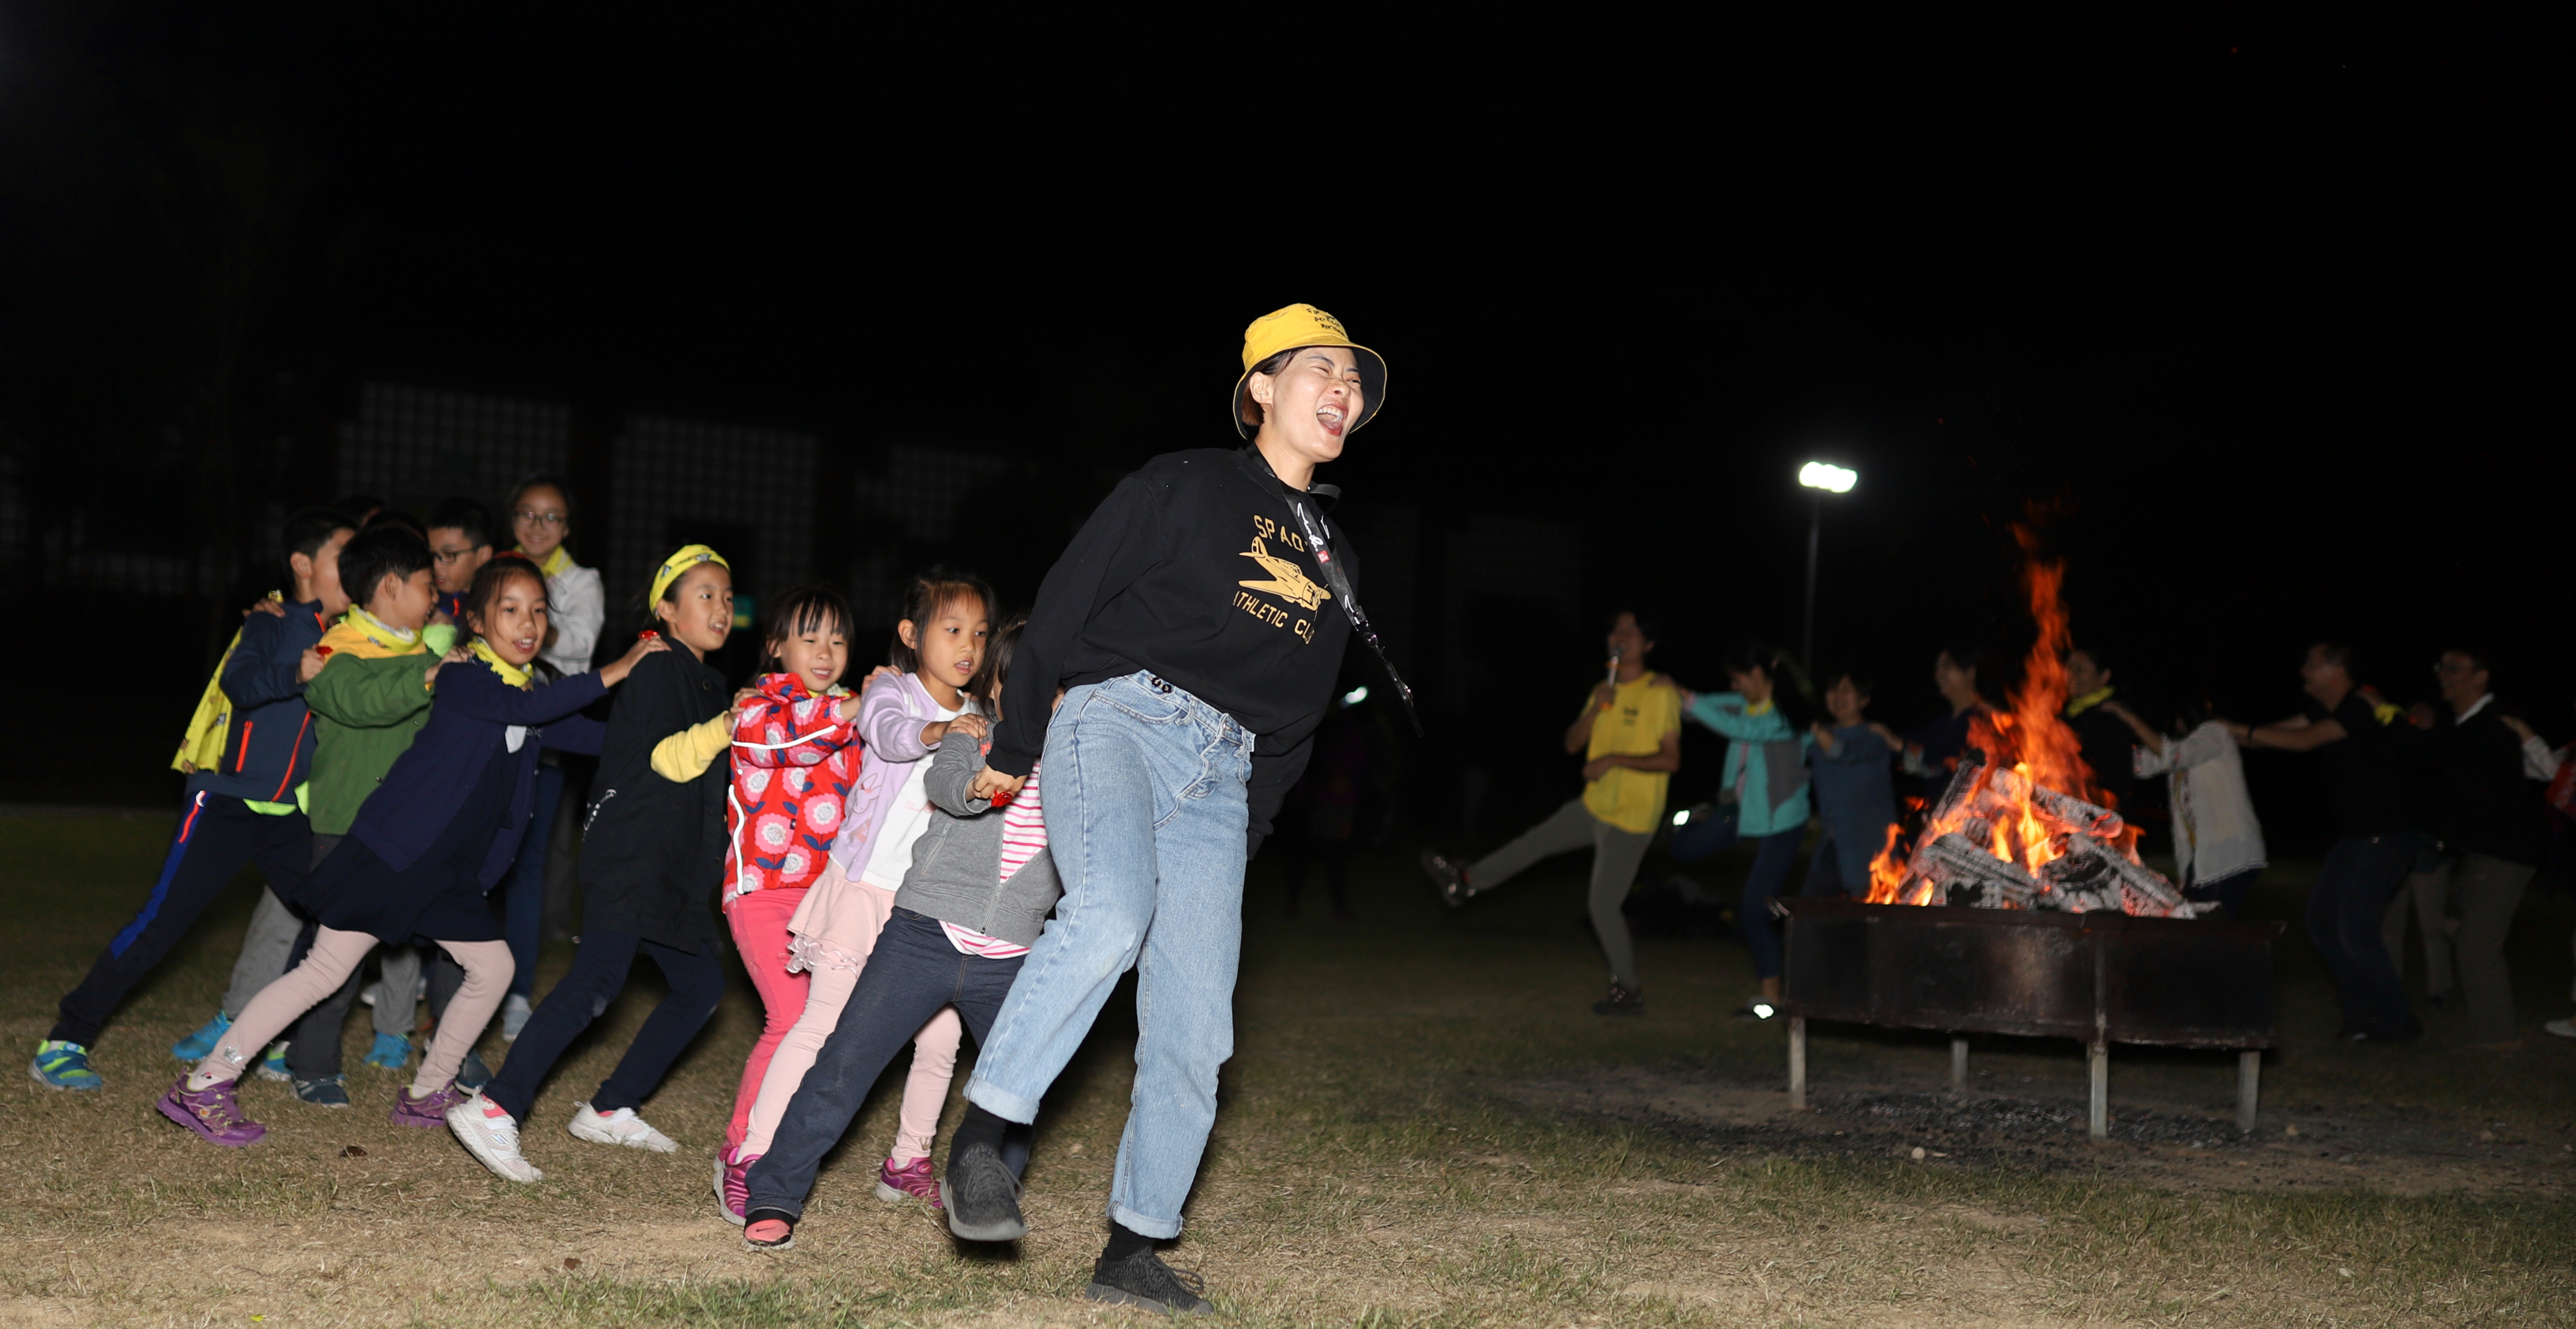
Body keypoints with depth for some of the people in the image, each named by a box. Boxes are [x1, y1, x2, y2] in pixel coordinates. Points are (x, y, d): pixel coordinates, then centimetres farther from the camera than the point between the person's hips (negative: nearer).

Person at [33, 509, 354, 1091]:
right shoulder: (272, 625, -9)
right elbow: (239, 682, -26)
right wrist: (294, 674, -45)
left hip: (291, 812, 6)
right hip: (227, 802, -6)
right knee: (159, 923, -8)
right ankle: (65, 1043, 1)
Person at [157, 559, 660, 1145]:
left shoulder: (528, 688, 10)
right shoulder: (462, 675, -14)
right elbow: (525, 711, -30)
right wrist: (612, 673, -32)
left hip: (450, 867, 8)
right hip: (394, 848, -8)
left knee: (493, 968, 9)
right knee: (325, 972, -6)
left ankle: (427, 1095, 23)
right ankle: (203, 1086, 1)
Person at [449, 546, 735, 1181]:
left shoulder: (707, 681, 21)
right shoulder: (657, 670, -6)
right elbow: (663, 758, -18)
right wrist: (723, 730, -28)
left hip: (673, 869, 10)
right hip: (630, 857, -10)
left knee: (701, 981, 10)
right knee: (599, 979, -22)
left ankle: (610, 1109, 16)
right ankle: (494, 1110, -27)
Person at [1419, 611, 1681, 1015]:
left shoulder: (1661, 692, -14)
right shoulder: (1604, 690, 10)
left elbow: (1671, 759, -19)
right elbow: (1572, 743, 7)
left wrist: (1614, 760, -23)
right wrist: (1594, 710, -11)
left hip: (1631, 819, -7)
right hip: (1594, 806, 7)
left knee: (1604, 904, -5)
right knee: (1533, 843, 18)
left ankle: (1629, 992, 7)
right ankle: (1466, 881, 38)